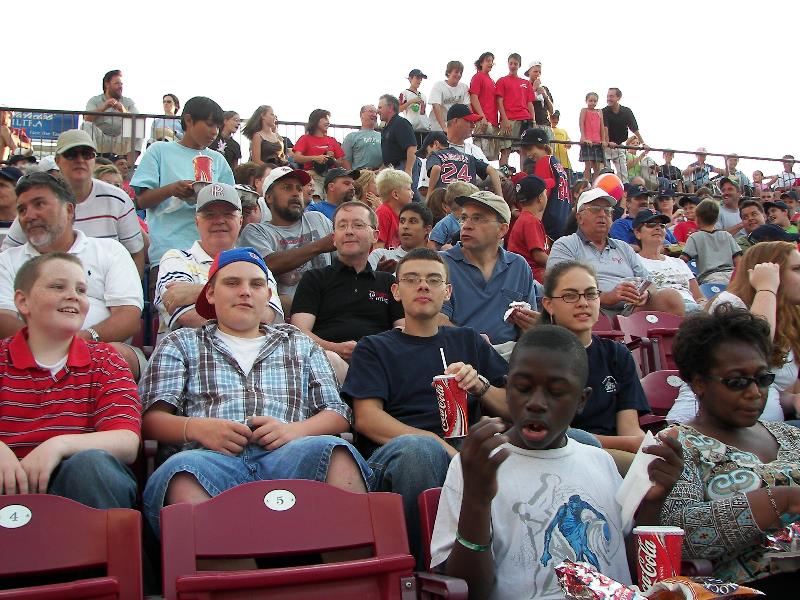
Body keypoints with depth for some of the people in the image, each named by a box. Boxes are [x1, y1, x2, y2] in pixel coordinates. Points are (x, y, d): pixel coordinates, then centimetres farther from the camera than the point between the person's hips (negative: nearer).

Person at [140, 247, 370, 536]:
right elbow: (151, 418, 13)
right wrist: (196, 427, -9)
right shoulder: (180, 344, 26)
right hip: (212, 457, -1)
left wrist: (293, 429, -4)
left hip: (287, 455, 2)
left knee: (332, 451, -35)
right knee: (183, 470, -39)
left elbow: (337, 414, 18)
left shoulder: (300, 345, 30)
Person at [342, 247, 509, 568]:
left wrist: (479, 385, 0)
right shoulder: (374, 348, 20)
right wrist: (436, 443, -12)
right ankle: (427, 571, -23)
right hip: (392, 456, -1)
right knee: (417, 449, -39)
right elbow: (366, 418, 3)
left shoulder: (468, 341, 28)